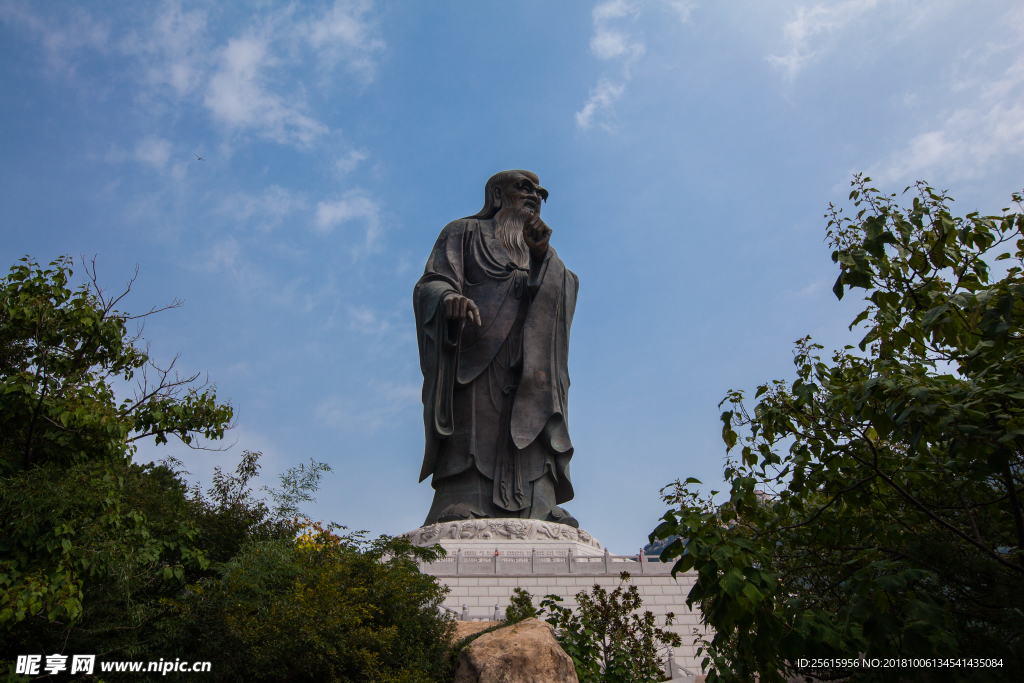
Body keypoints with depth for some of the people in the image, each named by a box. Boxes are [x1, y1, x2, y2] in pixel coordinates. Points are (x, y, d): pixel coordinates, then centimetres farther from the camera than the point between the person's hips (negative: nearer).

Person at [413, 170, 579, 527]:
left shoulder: (543, 252, 33)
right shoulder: (465, 232, 20)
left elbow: (565, 293, 14)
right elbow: (431, 284, 4)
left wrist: (543, 253, -3)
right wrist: (448, 298, -21)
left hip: (528, 366, 4)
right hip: (476, 357, -4)